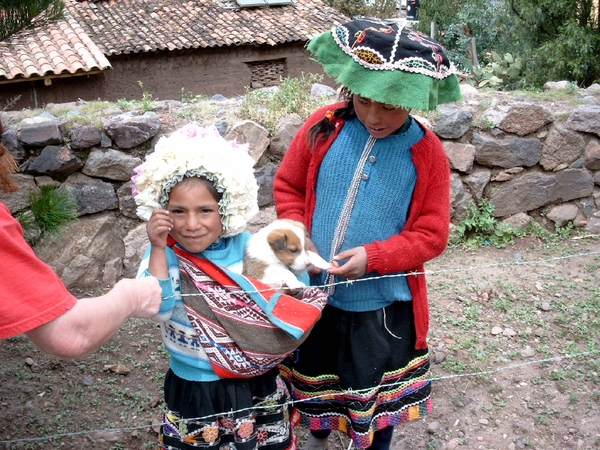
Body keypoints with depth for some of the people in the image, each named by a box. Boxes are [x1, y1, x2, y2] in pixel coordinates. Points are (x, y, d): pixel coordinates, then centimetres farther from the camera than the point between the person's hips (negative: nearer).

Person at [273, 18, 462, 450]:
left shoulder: (427, 152, -14)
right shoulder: (324, 127, -9)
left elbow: (432, 234, -11)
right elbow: (287, 185, 2)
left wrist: (373, 257, -24)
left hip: (383, 304, -2)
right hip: (316, 292, 3)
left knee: (378, 396, 18)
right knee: (315, 374, 26)